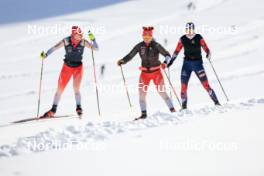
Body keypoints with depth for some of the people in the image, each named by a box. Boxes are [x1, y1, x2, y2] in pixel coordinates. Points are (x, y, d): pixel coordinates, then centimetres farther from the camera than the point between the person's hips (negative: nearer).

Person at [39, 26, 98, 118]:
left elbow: (96, 48, -11)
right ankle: (53, 110, 18)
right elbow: (55, 48, -10)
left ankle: (79, 108, -2)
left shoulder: (83, 42, -12)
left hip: (78, 67, -1)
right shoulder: (66, 41, -15)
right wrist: (45, 54, -23)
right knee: (60, 89, 6)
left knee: (76, 89, -17)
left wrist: (93, 40, -27)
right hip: (67, 67, 1)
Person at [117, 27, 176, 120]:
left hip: (156, 72, -3)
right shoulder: (140, 46, -2)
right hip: (145, 73, 3)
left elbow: (167, 55, -11)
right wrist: (122, 61, -19)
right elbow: (130, 55, -2)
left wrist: (165, 62, -31)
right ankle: (143, 113, 10)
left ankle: (172, 110, 1)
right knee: (142, 92, -1)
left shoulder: (156, 45, -11)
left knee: (161, 91, -7)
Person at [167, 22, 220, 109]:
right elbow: (177, 51, 10)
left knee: (206, 85, -8)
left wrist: (208, 54, -30)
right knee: (183, 86, -4)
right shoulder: (182, 39, 4)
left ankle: (216, 102, 1)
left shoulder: (199, 38, -4)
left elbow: (206, 48, -9)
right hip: (186, 63, 3)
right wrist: (171, 61, 7)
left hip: (197, 63, -3)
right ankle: (184, 106, 5)